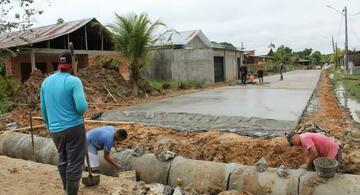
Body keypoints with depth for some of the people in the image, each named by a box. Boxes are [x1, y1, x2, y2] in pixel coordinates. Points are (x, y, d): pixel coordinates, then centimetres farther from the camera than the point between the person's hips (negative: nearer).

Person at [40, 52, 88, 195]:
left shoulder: (46, 81, 6)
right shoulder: (74, 81, -14)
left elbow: (43, 108, 13)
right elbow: (82, 107, -22)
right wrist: (81, 110, 1)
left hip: (55, 129, 7)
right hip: (73, 128, -7)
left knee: (62, 160, 22)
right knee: (74, 163, 4)